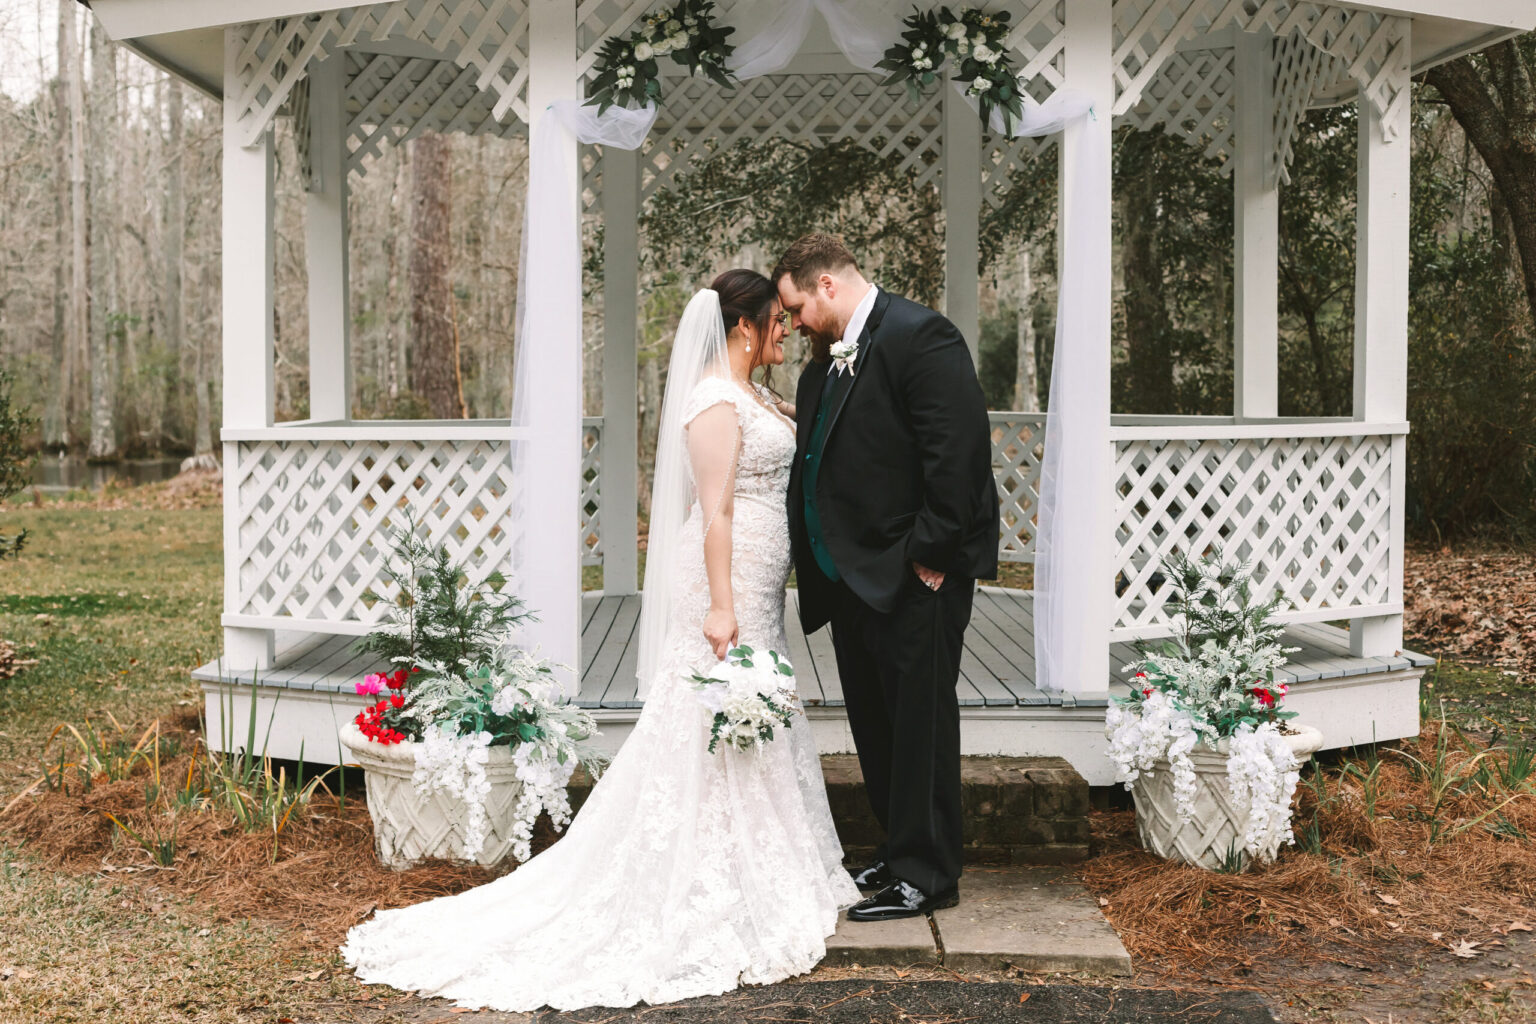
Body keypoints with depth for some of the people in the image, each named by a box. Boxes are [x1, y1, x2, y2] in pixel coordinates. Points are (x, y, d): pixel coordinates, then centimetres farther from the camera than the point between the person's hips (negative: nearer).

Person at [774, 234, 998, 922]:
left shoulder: (919, 337, -13)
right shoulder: (826, 364, 14)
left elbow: (959, 450, -20)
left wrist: (931, 554, -20)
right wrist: (815, 569, 8)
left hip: (914, 577, -9)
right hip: (852, 576, 9)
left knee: (920, 723, 1)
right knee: (875, 727, 17)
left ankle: (926, 875, 12)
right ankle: (899, 852, 31)